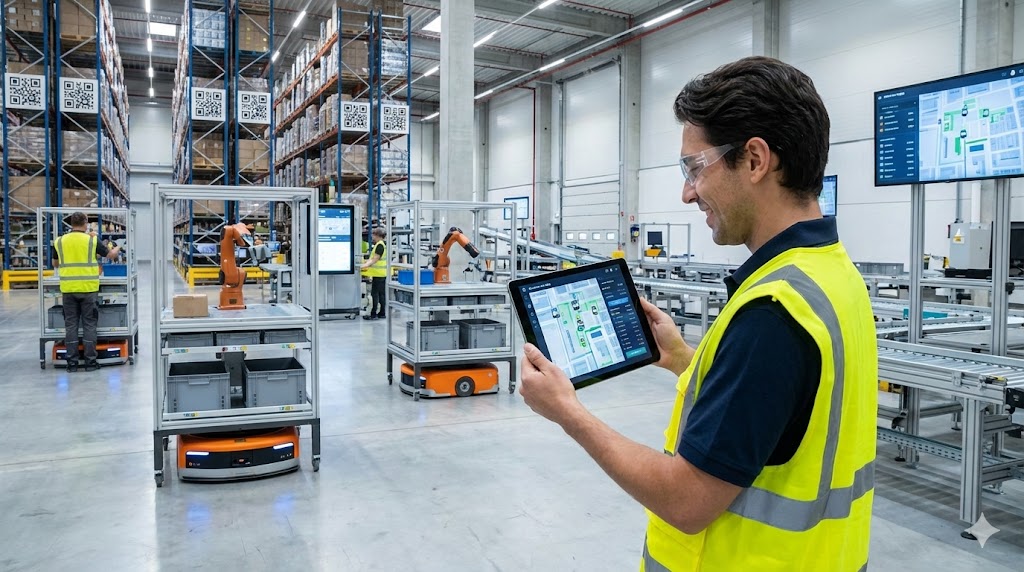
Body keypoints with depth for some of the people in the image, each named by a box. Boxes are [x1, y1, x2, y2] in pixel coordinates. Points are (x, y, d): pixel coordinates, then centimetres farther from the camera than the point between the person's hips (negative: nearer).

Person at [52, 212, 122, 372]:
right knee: (89, 325, 4)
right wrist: (117, 248, 31)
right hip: (88, 289, -2)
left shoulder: (59, 242, 4)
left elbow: (55, 264, 18)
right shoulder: (92, 240, -3)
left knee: (71, 325, 7)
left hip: (68, 289, 2)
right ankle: (90, 362, 6)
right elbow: (111, 255, 10)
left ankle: (72, 362, 8)